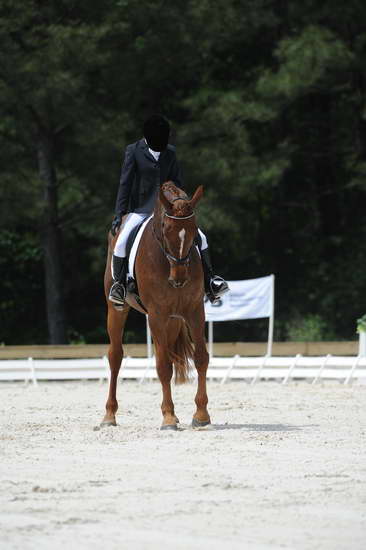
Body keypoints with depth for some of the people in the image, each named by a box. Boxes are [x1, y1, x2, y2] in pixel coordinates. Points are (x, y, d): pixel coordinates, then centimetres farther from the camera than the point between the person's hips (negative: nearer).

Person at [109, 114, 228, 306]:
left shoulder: (169, 152, 7)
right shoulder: (134, 151, -5)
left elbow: (176, 183, 11)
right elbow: (125, 183, -7)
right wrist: (119, 215, -12)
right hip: (140, 210, -4)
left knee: (200, 237, -6)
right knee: (121, 242, -28)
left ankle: (209, 283, 2)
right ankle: (119, 284, -10)